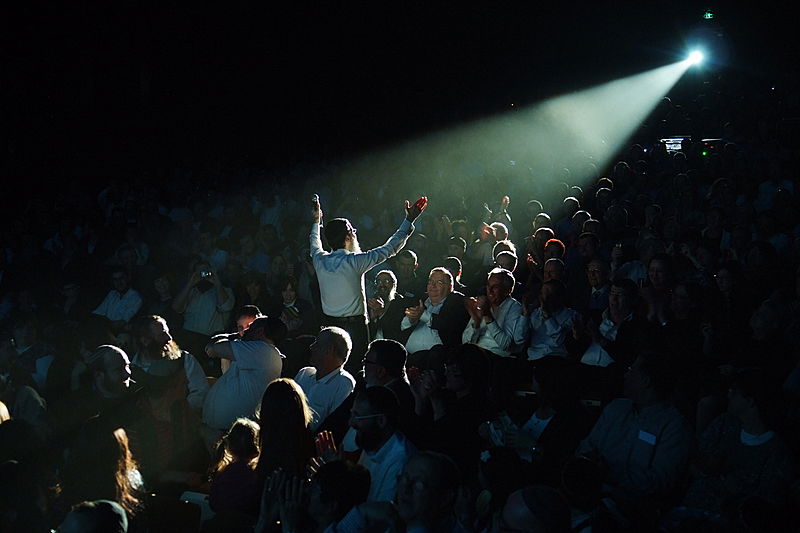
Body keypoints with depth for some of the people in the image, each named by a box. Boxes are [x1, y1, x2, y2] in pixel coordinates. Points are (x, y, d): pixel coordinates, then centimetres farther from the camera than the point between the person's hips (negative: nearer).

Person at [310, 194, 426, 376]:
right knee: (355, 368, 1)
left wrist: (316, 221, 40)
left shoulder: (320, 260, -1)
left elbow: (314, 244, 25)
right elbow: (389, 248, -12)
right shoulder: (355, 261, -15)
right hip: (354, 326, -6)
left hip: (329, 325, 6)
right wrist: (409, 221, -6)